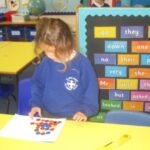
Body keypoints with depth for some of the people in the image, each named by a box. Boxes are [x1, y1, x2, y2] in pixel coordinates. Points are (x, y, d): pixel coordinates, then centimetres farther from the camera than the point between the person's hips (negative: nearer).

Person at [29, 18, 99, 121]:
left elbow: (91, 90, -6)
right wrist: (36, 103, 3)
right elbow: (37, 83, 13)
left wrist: (85, 110, -14)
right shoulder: (46, 62, -2)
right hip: (47, 114, 3)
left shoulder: (82, 63, -14)